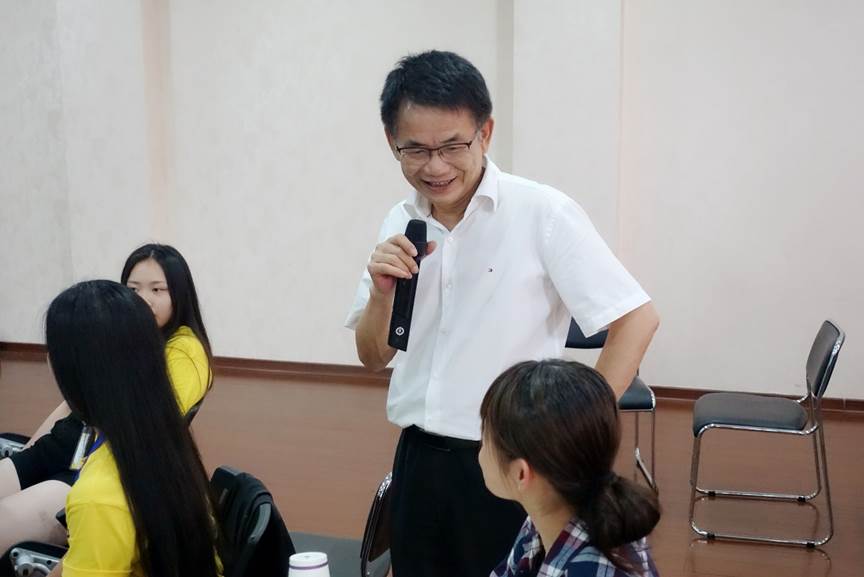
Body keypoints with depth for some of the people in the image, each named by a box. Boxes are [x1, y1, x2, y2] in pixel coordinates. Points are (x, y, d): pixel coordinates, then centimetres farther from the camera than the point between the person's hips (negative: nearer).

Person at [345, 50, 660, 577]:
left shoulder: (544, 214, -14)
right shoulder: (400, 225, 3)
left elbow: (637, 319, -11)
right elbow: (375, 359, 9)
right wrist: (382, 293, -11)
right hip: (418, 462, 5)